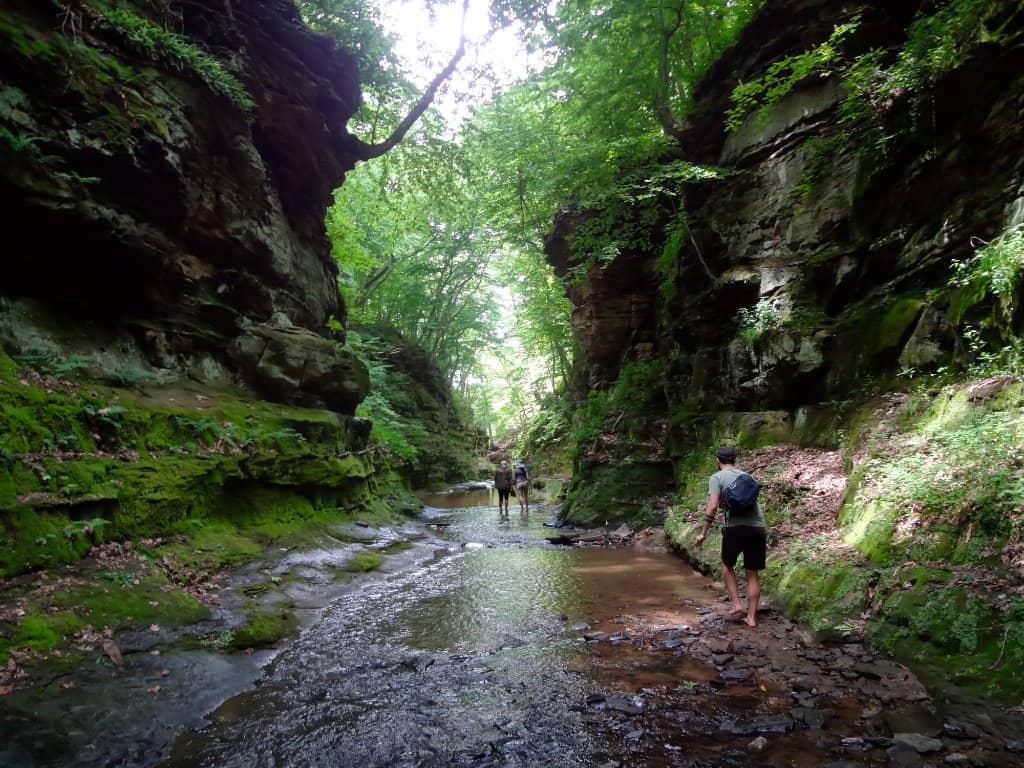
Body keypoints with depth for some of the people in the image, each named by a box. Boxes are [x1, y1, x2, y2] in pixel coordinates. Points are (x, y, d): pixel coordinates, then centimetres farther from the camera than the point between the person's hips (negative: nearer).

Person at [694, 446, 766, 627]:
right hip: (758, 528, 4)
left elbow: (712, 507, -9)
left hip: (735, 528, -4)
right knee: (752, 573, 14)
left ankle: (737, 605, 13)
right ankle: (752, 617, 16)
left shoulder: (716, 478, 4)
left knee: (727, 565, 21)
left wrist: (703, 533, -2)